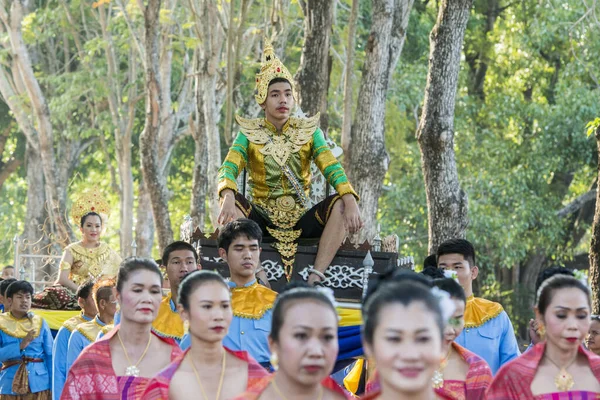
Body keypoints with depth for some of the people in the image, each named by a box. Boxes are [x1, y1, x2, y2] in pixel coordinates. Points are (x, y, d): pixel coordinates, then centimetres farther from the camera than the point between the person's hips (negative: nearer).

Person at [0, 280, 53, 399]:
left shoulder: (40, 323, 6)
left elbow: (50, 356, 6)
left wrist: (53, 387, 0)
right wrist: (21, 346, -21)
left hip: (39, 384, 0)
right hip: (10, 385, 0)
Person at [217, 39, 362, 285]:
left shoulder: (309, 132, 8)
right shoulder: (249, 134, 5)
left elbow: (332, 168, -5)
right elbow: (228, 168, -11)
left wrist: (351, 202, -26)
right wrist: (228, 198, -35)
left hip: (301, 221, 1)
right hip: (262, 218, -1)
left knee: (341, 204, -25)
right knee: (231, 201, -29)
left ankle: (316, 277, -32)